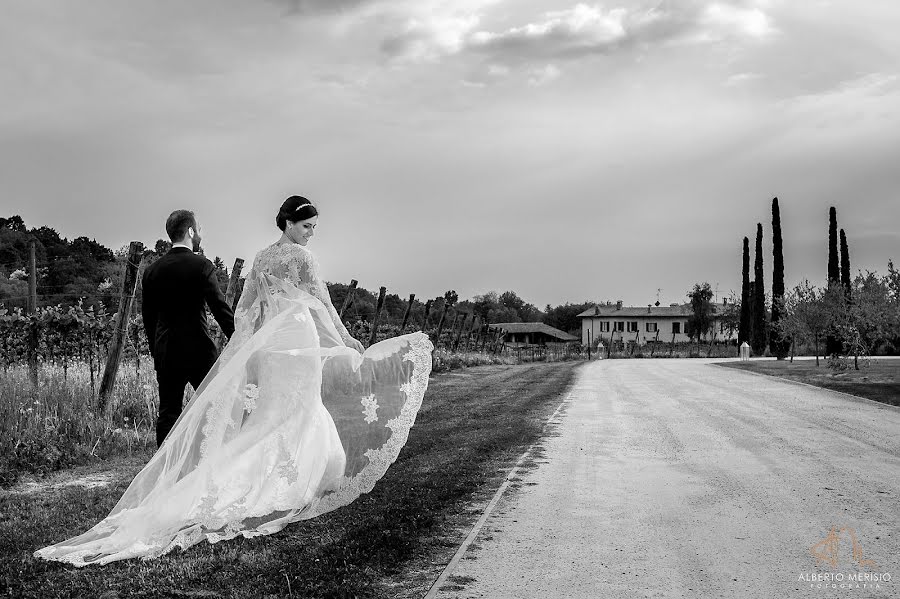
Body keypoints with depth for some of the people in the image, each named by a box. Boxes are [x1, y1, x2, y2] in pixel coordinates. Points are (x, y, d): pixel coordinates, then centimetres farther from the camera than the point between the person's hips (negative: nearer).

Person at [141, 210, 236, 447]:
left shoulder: (151, 271, 7)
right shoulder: (202, 266, -8)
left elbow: (148, 317, 11)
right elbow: (220, 308, -12)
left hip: (165, 352, 4)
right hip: (199, 350, -4)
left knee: (168, 413, 8)